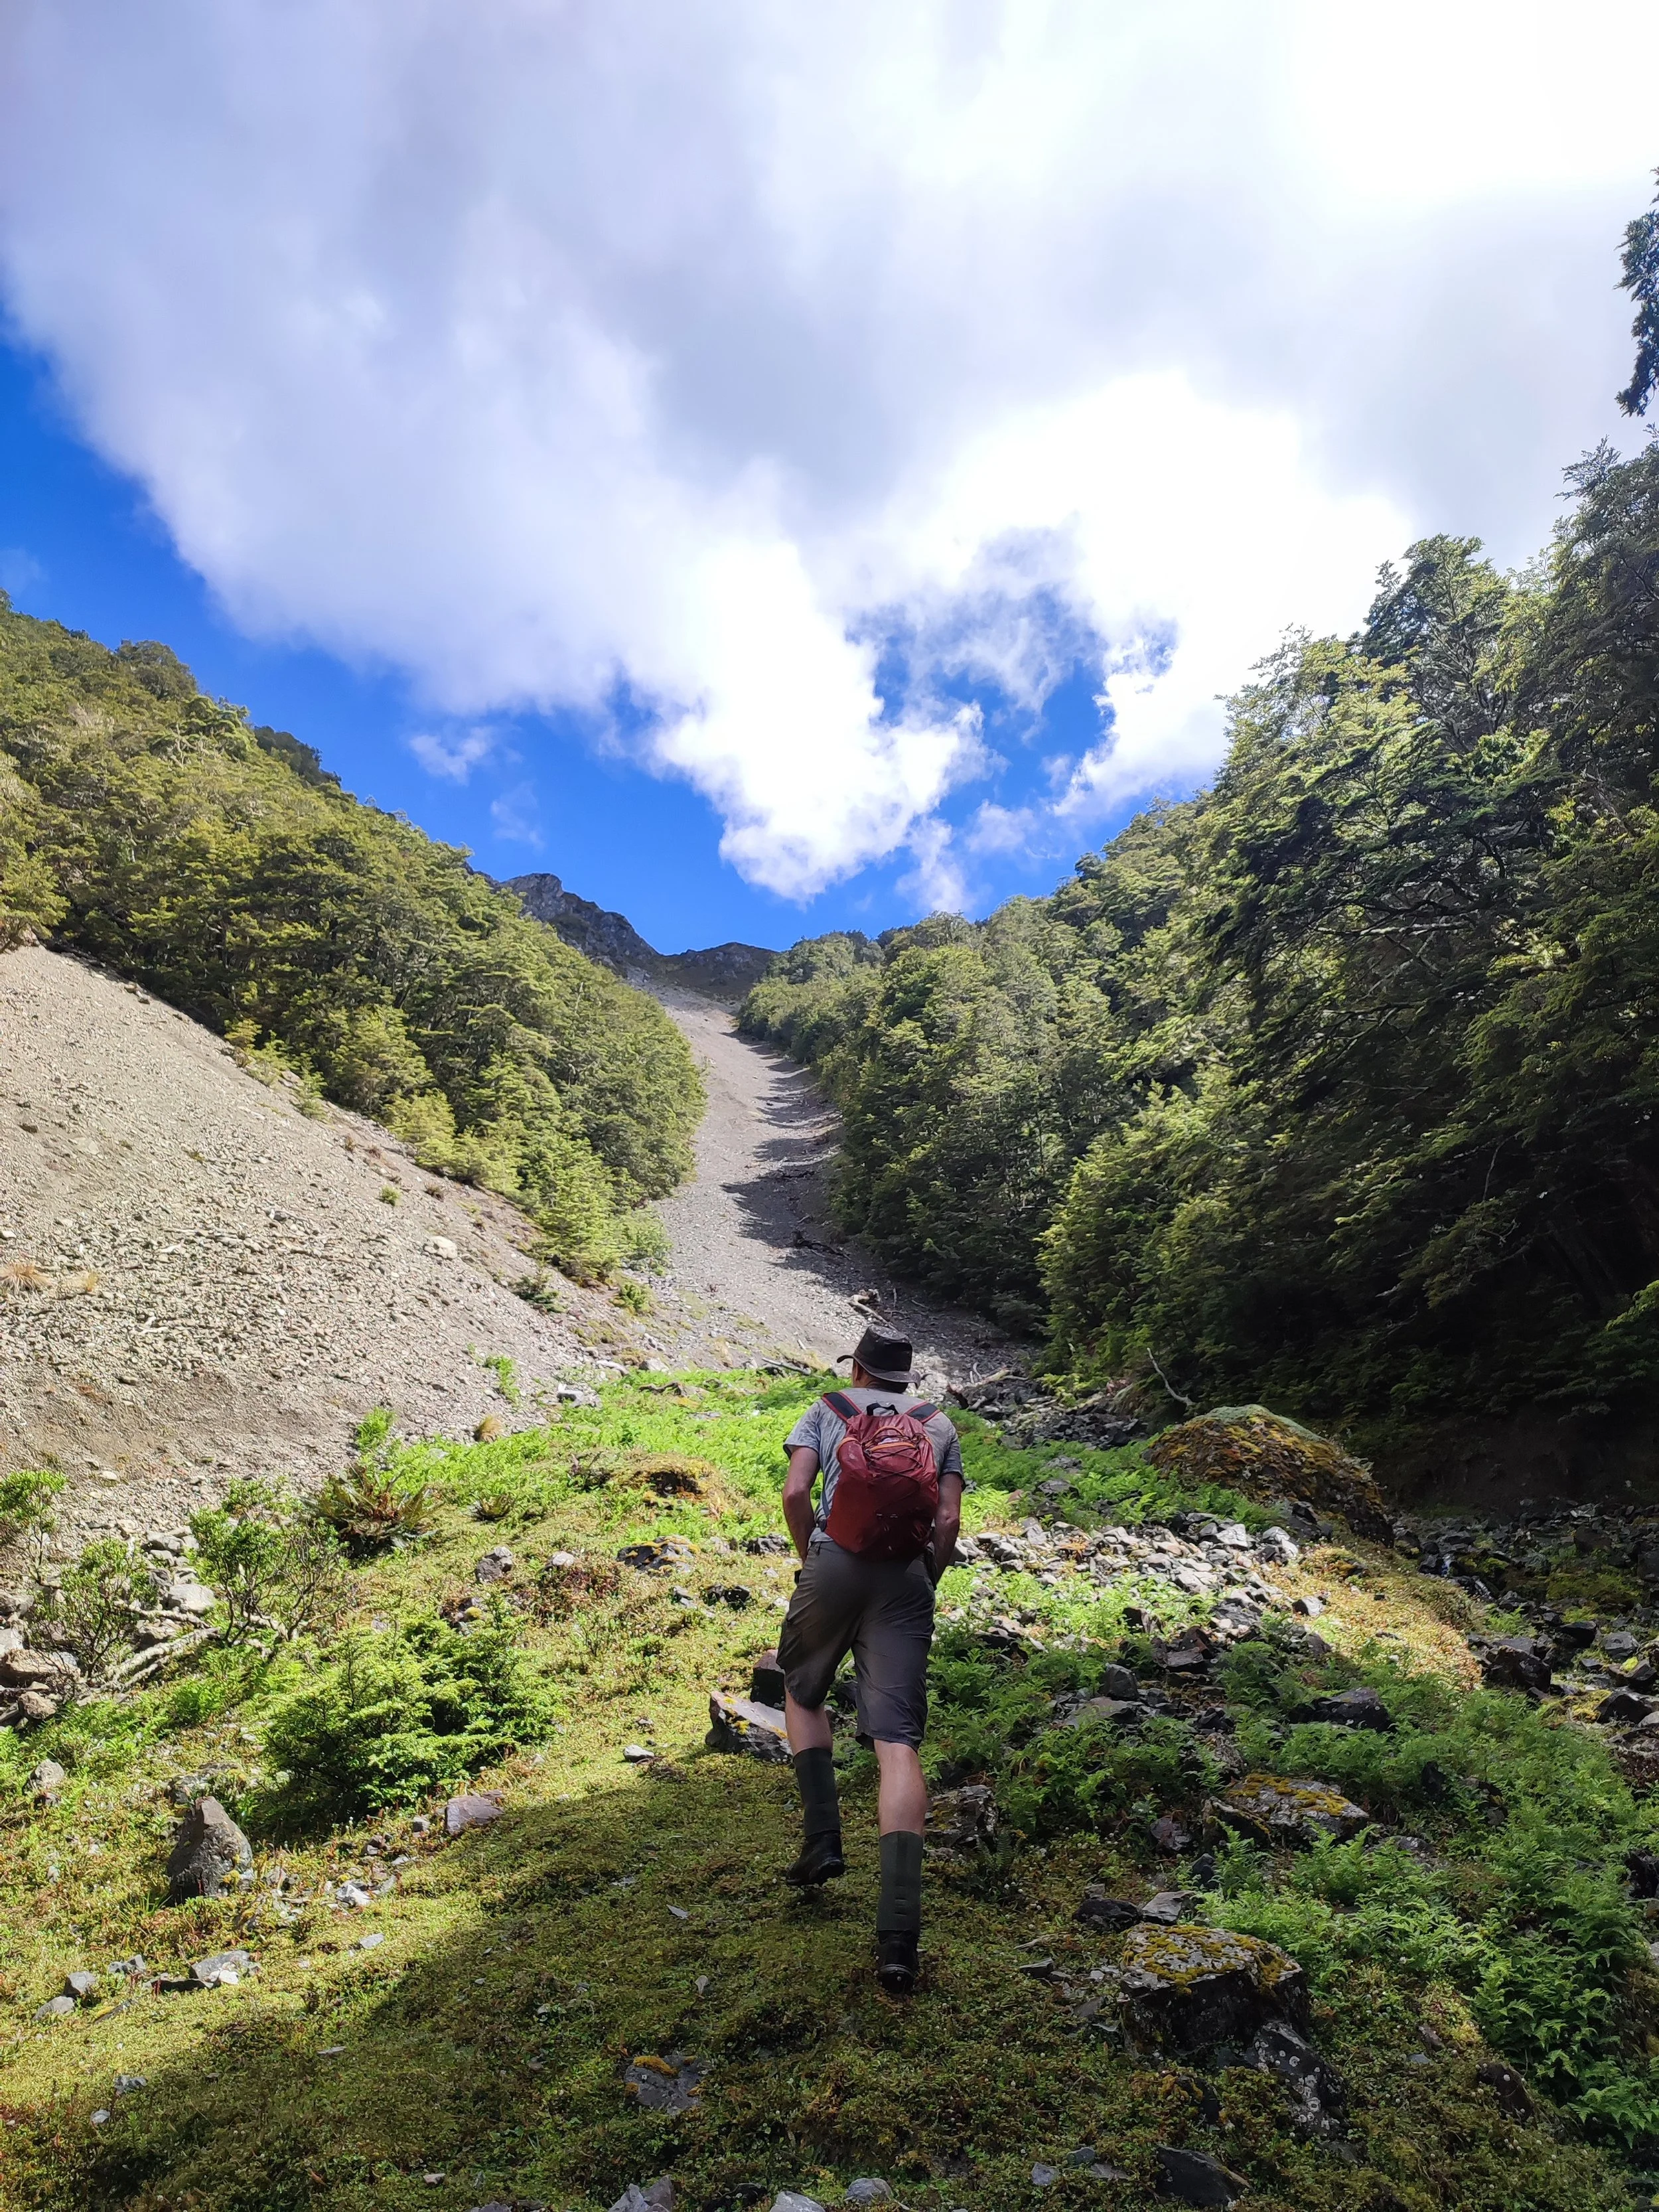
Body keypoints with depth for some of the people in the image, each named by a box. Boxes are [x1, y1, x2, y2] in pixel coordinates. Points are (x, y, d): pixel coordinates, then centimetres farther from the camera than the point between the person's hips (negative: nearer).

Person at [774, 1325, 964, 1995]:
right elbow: (949, 1520, 8)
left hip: (835, 1564, -1)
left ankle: (823, 1836, 16)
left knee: (803, 1693, 26)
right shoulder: (940, 1425, 19)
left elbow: (795, 1493, 1)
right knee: (898, 1743, -4)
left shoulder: (826, 1410, 15)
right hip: (908, 1577, 1)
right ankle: (899, 1934, -12)